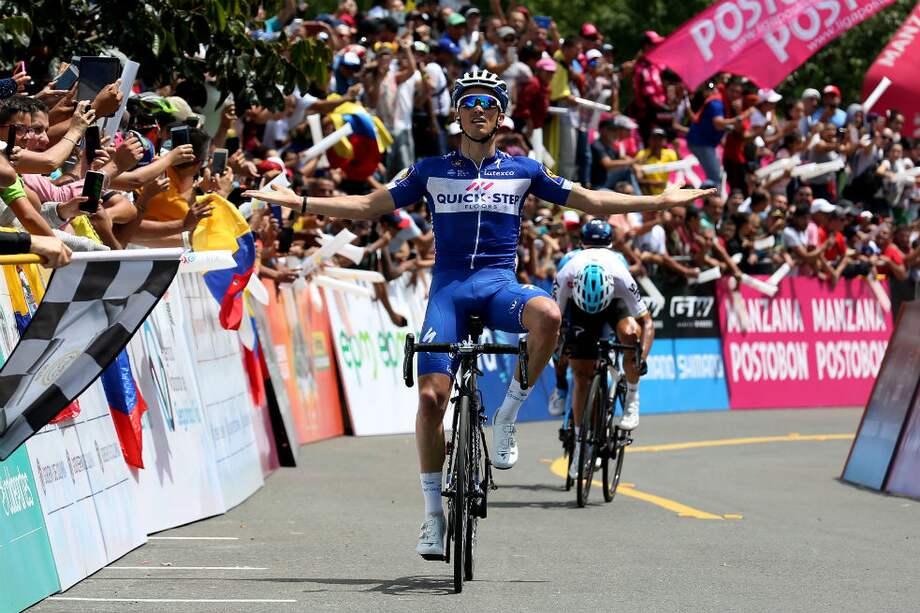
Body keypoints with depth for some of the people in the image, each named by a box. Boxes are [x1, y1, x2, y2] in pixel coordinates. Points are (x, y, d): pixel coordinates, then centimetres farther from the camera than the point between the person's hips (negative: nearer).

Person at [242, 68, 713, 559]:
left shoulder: (522, 170, 11)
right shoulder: (431, 171, 10)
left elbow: (590, 201, 14)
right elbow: (369, 207, 13)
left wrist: (661, 201, 9)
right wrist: (298, 202, 6)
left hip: (499, 284, 0)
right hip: (449, 286, 0)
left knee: (547, 316, -35)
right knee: (431, 396, -14)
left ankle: (507, 418, -15)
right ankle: (433, 513, 0)